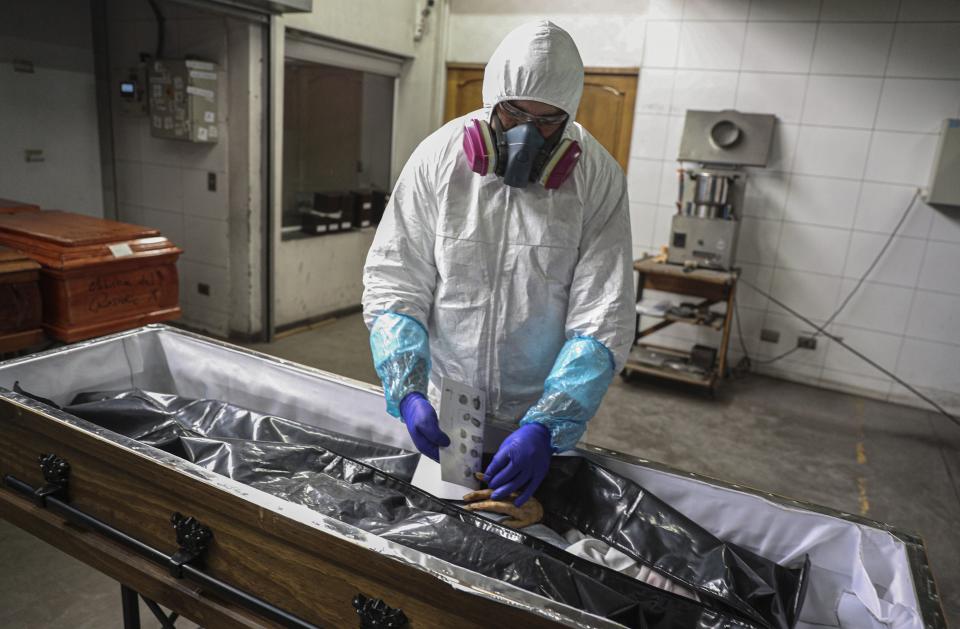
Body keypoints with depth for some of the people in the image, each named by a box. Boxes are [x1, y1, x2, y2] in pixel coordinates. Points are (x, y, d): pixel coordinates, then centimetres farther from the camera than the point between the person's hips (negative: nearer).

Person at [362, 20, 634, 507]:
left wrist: (546, 428, -28)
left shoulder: (599, 180, -14)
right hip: (442, 408, 1)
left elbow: (602, 320, -18)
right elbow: (393, 284, -11)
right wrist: (409, 392, -24)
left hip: (546, 413, 0)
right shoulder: (438, 158, -13)